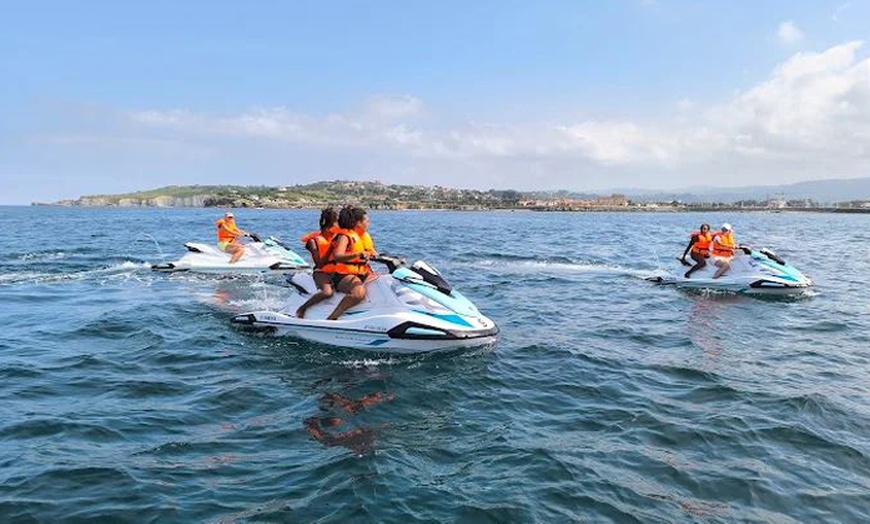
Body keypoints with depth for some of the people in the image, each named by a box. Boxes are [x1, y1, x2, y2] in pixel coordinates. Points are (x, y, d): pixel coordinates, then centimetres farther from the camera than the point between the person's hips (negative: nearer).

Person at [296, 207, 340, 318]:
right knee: (328, 292, -34)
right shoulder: (314, 240, -5)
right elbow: (320, 264, -12)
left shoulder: (337, 237, 10)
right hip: (322, 272, -5)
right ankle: (301, 309, -15)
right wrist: (331, 248, -18)